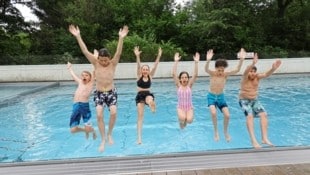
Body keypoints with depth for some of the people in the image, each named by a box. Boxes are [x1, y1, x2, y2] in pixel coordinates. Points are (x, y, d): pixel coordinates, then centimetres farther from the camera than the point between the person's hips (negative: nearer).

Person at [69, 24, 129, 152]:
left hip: (111, 92, -1)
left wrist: (121, 38, -35)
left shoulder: (113, 64, -5)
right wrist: (78, 36, -20)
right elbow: (85, 51, -11)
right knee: (99, 115, -13)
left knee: (113, 113, -18)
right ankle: (103, 139, 3)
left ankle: (110, 134, 8)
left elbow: (119, 52, -21)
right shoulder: (95, 63, -3)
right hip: (99, 93, 1)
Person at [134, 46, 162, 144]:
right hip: (140, 95, 0)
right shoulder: (139, 76, -1)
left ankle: (152, 106, -5)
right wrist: (137, 56, -30)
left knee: (150, 101, -42)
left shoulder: (150, 76, 2)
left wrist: (159, 56, -17)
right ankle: (139, 137, 1)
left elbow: (155, 66, -7)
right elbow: (138, 66, -16)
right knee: (140, 116, -5)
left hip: (148, 94, 0)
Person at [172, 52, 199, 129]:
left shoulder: (189, 85, -2)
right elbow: (173, 74, -15)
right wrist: (176, 62, -22)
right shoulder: (178, 85, -4)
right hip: (180, 107, -1)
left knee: (189, 120, -25)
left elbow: (195, 75, -13)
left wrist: (196, 62, -22)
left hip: (189, 107, 1)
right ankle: (181, 121, 8)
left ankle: (185, 120, 12)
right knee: (182, 118, -29)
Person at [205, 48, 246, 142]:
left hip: (221, 97, 3)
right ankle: (216, 131, -1)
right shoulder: (212, 73, -15)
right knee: (213, 113, -26)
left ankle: (226, 132, 21)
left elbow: (237, 70, -22)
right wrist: (208, 60, -57)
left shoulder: (225, 74, -9)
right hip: (211, 96, -2)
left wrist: (241, 59, -37)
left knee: (227, 115, -7)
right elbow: (206, 69, -37)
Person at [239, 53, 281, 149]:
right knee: (250, 116, -27)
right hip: (244, 100, -5)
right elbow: (246, 72, -38)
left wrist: (273, 68, -44)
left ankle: (265, 138, -15)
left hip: (255, 100, 5)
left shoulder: (257, 77, -4)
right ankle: (253, 140, -32)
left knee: (264, 114, -16)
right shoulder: (245, 77, -15)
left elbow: (266, 74, -23)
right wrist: (253, 64, -57)